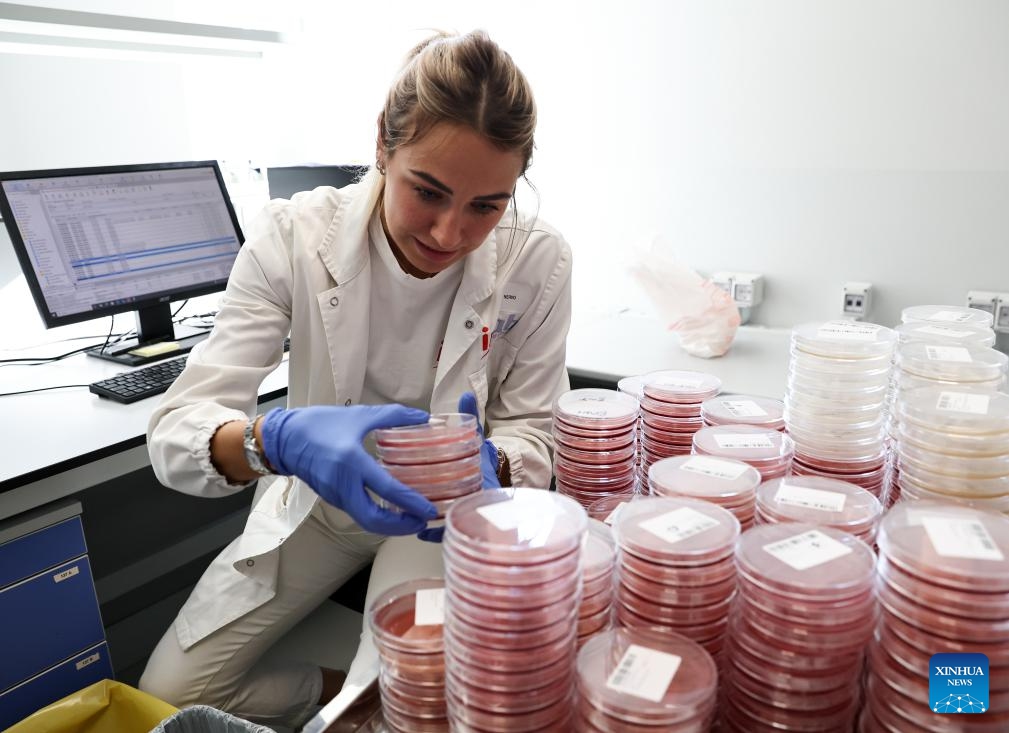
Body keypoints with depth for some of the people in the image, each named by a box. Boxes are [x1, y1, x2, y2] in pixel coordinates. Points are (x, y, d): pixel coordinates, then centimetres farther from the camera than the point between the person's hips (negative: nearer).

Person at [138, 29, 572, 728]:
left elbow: (531, 435, -9)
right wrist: (281, 439, -46)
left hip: (445, 509, -1)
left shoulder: (537, 262, -20)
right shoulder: (296, 235, -21)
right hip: (319, 495, 2)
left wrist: (486, 465, -34)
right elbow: (176, 432, -23)